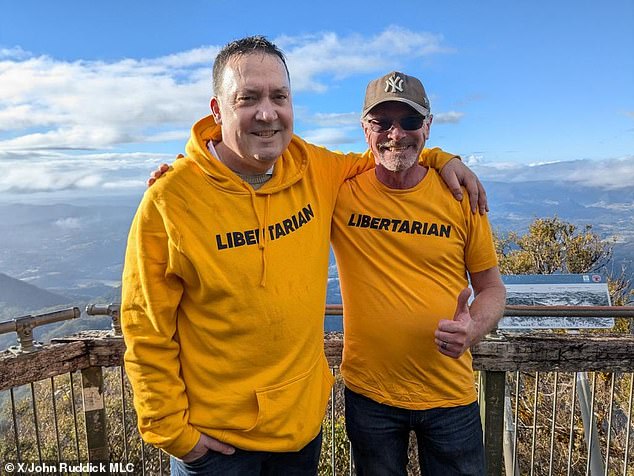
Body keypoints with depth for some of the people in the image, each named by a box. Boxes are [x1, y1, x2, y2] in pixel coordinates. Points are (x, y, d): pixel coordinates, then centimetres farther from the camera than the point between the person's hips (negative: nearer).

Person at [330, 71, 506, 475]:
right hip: (368, 395, 0)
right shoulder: (341, 190, -8)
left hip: (451, 396, 1)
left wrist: (473, 328, -17)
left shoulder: (459, 195, -6)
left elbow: (492, 287, 2)